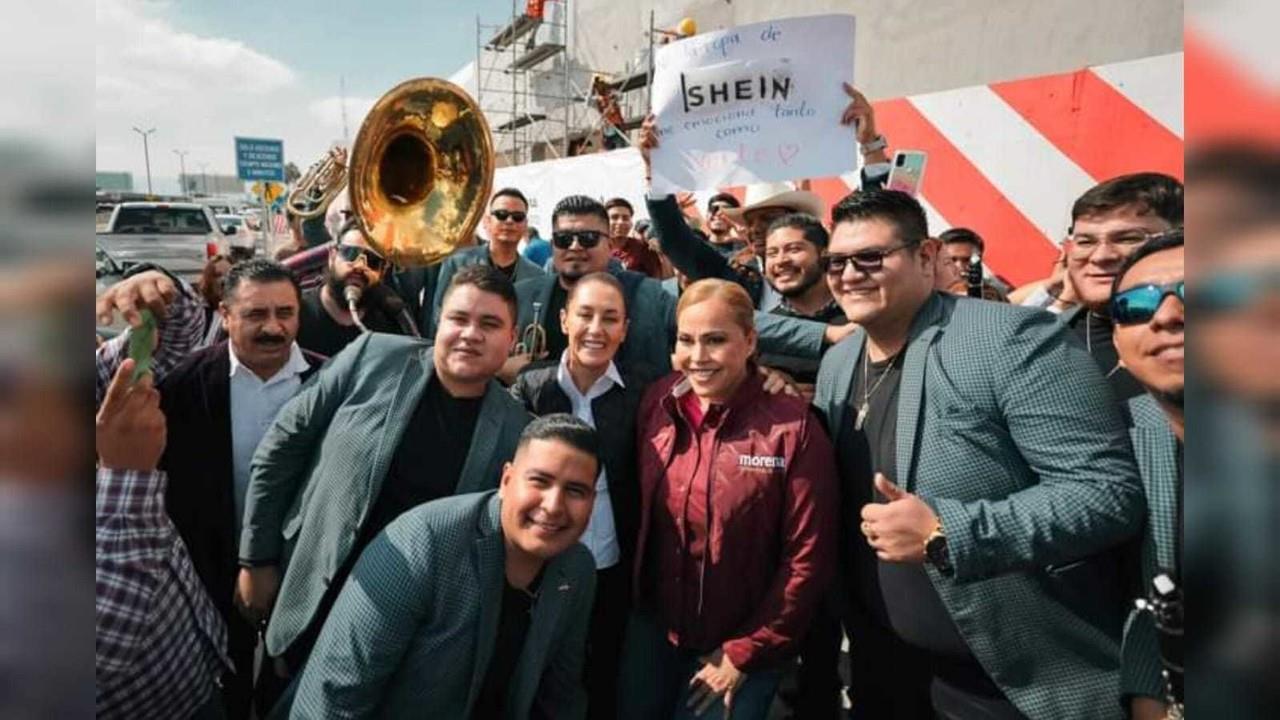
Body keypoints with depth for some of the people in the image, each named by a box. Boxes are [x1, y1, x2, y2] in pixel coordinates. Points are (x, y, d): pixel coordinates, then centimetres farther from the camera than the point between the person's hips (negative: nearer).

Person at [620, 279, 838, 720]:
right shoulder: (657, 403, -7)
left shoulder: (793, 427, -19)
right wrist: (633, 600, 4)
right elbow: (636, 506, 4)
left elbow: (807, 556, -14)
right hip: (652, 629, 4)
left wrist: (745, 652, -9)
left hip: (741, 644, -3)